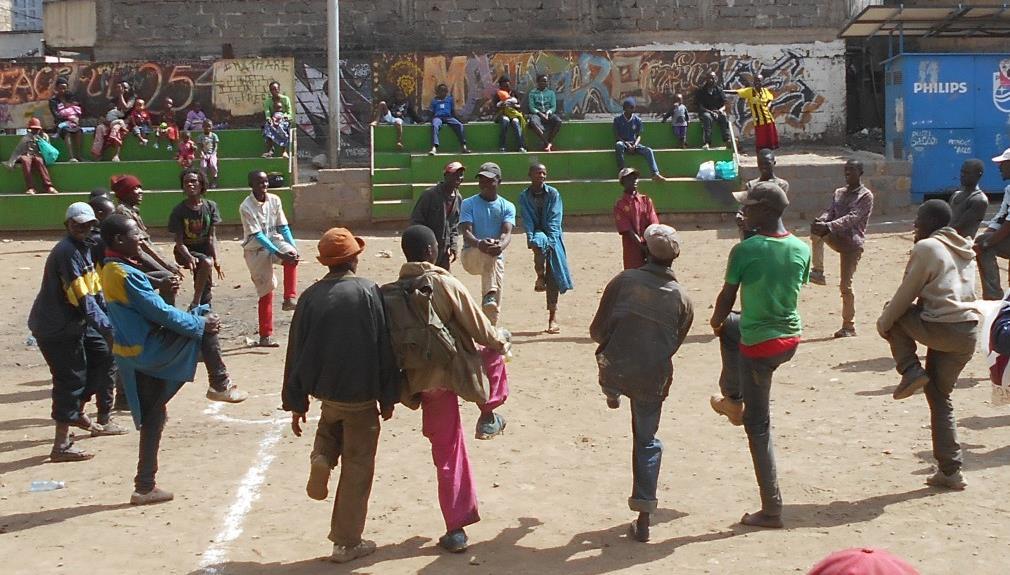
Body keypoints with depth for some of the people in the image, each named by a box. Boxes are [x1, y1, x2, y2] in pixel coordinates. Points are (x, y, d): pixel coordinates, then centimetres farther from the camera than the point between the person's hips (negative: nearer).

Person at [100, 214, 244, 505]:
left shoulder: (109, 270, 9)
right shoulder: (126, 274, -21)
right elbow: (160, 312, -19)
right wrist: (200, 324, -9)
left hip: (132, 355, 9)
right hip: (148, 351, -9)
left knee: (152, 418, 14)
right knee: (205, 318, -1)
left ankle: (145, 487, 17)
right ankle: (221, 384, 5)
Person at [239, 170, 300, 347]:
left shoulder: (274, 200, -3)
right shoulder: (246, 207, -17)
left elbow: (283, 227, -1)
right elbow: (257, 235, -22)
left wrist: (293, 246, -18)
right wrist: (278, 253, -32)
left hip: (274, 241, 3)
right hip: (256, 249, -3)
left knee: (291, 255, -32)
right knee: (265, 291, -2)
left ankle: (289, 299, -26)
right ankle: (265, 336, 9)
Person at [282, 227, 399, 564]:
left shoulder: (311, 296, -3)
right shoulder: (368, 292, -11)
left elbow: (297, 353, 1)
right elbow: (384, 348, -10)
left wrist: (296, 403, 9)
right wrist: (388, 397, -1)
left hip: (325, 389, 3)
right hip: (361, 394, -3)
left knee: (332, 424, 36)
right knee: (356, 468, 7)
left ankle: (321, 459, 4)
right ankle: (347, 542, 12)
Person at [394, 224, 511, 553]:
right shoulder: (445, 284, -14)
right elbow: (479, 329, -8)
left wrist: (403, 386, 13)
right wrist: (500, 342, 13)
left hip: (423, 380, 4)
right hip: (458, 369, -4)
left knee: (447, 455, 13)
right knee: (494, 349, 28)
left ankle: (455, 529, 15)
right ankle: (488, 416, 24)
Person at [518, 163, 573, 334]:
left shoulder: (553, 193, 0)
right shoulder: (524, 196, 2)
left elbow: (555, 219, -8)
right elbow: (527, 220, -5)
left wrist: (550, 239, -20)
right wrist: (531, 239, -21)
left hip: (553, 236, 0)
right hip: (537, 234, 0)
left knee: (553, 276, -5)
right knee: (539, 243, -39)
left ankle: (553, 318, -1)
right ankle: (540, 277, -17)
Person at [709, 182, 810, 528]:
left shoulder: (745, 250, -17)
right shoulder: (801, 249, 0)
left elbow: (727, 298, -6)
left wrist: (716, 321, 18)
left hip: (759, 346, -7)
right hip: (791, 339, 7)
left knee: (758, 425, 5)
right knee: (732, 327, 34)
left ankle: (772, 510, 9)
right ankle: (733, 401, 42)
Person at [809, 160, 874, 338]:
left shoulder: (866, 196, -6)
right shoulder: (839, 193, 14)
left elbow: (852, 217, -20)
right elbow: (830, 211, 3)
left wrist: (829, 226, -34)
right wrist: (821, 220, -23)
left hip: (853, 243, -5)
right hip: (837, 237, 5)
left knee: (845, 285, -8)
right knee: (816, 229, -25)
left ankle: (848, 326, 3)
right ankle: (818, 272, -19)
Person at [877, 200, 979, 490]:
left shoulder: (926, 248, -5)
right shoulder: (964, 250, 19)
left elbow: (906, 293, -6)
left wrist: (884, 320, 7)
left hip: (940, 329, -8)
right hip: (969, 332, 8)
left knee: (893, 318, 17)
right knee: (940, 398, 17)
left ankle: (911, 371, 3)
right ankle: (950, 471, 15)